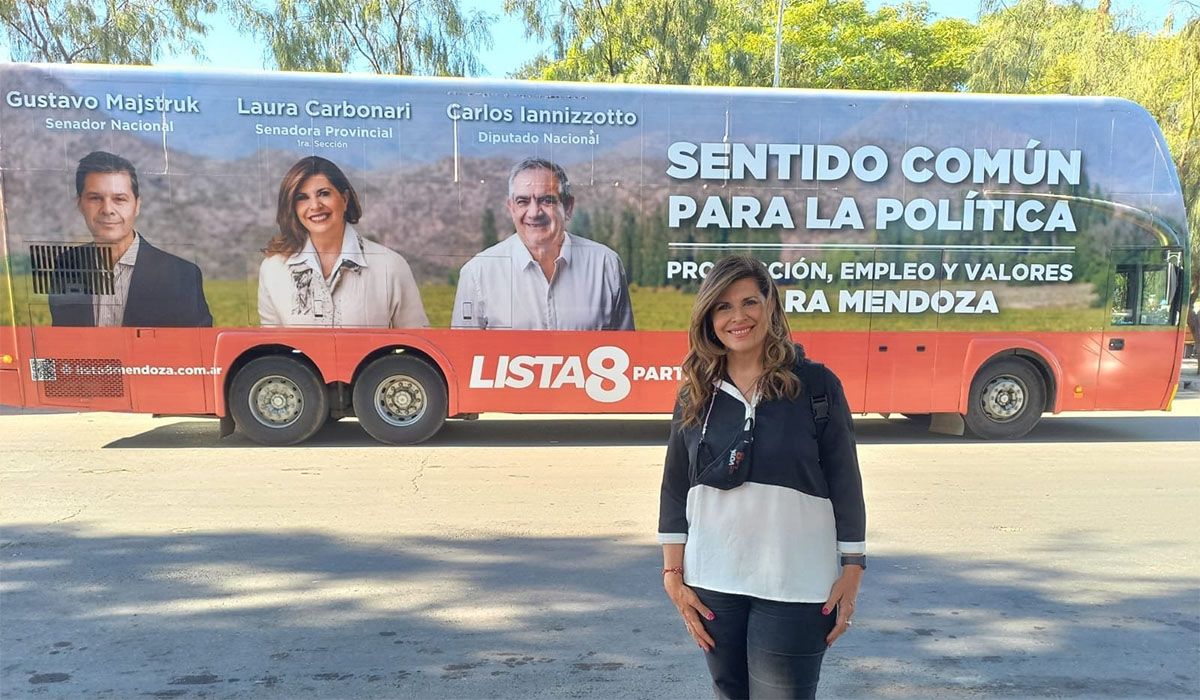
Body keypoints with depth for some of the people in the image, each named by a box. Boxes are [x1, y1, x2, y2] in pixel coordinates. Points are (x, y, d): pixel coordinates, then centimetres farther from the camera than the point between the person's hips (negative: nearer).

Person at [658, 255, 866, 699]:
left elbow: (845, 483, -2)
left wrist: (851, 572, -3)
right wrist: (673, 574, 3)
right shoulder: (695, 394, 4)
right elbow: (675, 489, 6)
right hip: (712, 583, 3)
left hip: (795, 586, -3)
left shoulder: (816, 384, -5)